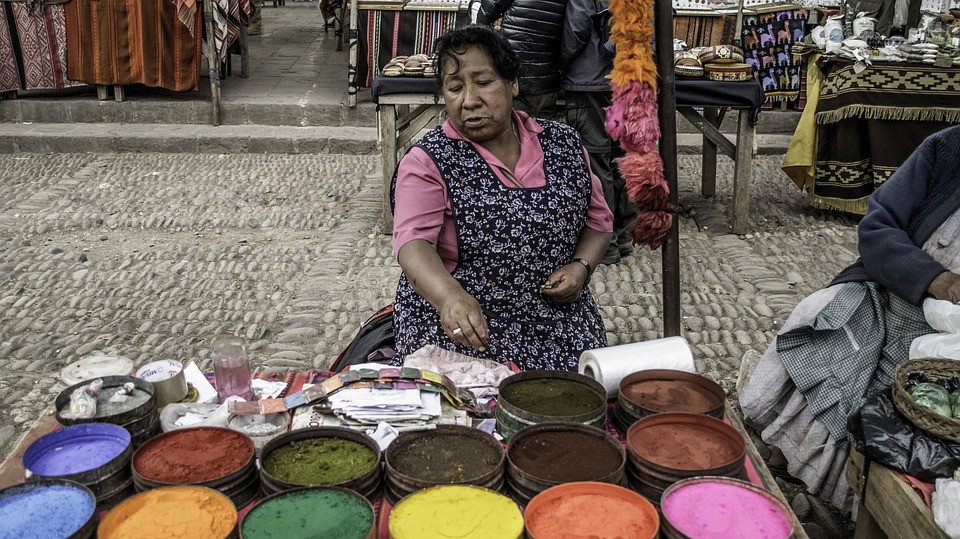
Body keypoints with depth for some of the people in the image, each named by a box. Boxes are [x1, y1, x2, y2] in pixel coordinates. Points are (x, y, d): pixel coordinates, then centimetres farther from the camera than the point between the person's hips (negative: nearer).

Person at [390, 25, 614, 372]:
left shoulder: (564, 145, 7)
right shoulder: (427, 161, -6)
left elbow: (597, 219, 17)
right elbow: (413, 242, -22)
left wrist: (581, 266, -5)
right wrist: (451, 297, -42)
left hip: (559, 323, 3)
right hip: (459, 328, -3)